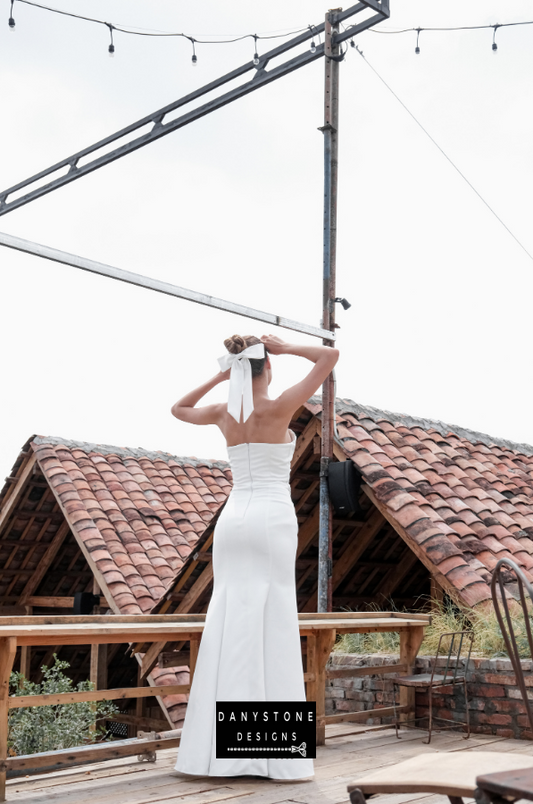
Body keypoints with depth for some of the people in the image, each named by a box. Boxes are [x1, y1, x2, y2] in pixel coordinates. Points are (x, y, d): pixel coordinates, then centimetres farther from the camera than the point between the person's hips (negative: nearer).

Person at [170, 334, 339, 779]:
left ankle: (220, 747, 6)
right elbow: (331, 355, -5)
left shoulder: (224, 413, 7)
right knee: (271, 630, -3)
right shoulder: (280, 407, -7)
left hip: (232, 520, 5)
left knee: (229, 628, 5)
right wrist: (285, 347, 3)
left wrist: (219, 377, 21)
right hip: (273, 521, -5)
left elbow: (178, 410, 29)